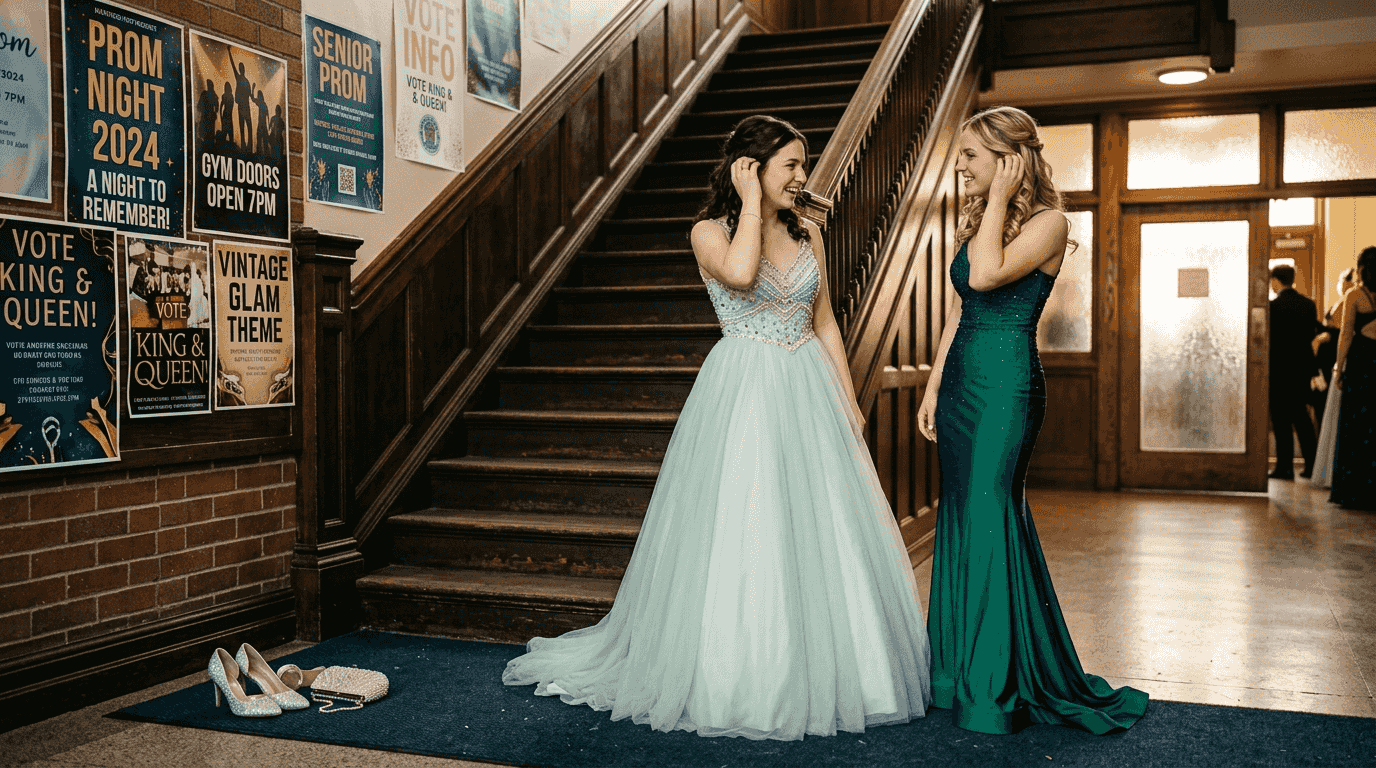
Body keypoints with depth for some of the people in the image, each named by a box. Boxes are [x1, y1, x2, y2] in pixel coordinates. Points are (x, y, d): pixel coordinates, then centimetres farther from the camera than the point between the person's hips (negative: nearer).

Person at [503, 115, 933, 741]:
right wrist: (751, 201, -14)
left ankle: (821, 675, 21)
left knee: (822, 535, 7)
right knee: (740, 535, -2)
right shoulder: (710, 230, -3)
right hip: (743, 394, -5)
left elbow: (825, 324, 13)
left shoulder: (807, 234, 11)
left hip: (809, 394, 5)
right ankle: (738, 678, 11)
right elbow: (739, 273, -26)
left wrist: (849, 402, 8)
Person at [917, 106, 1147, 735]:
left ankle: (998, 686, 6)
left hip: (1006, 384, -8)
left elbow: (987, 275, -25)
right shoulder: (977, 219, 15)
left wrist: (999, 198, -13)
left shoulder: (1047, 222, -7)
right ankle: (959, 673, 21)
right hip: (961, 383, 8)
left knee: (988, 517, -6)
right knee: (960, 519, 10)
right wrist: (933, 388, 13)